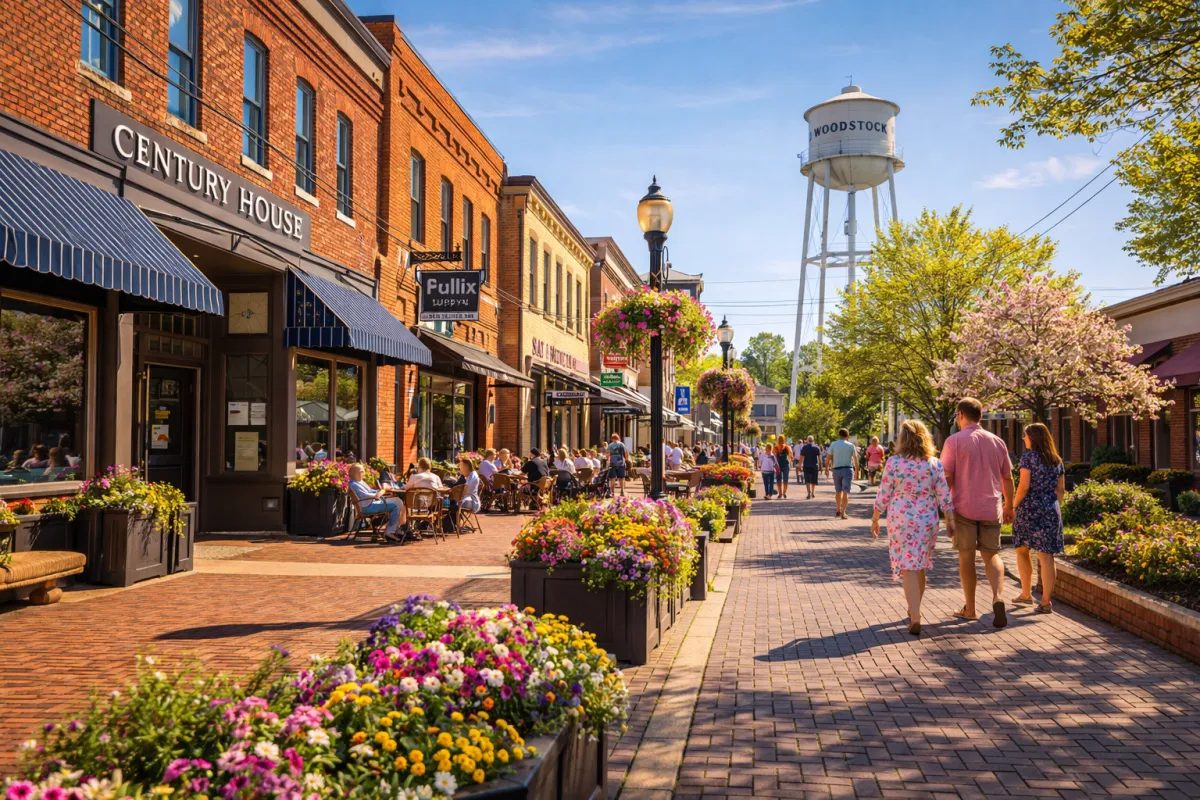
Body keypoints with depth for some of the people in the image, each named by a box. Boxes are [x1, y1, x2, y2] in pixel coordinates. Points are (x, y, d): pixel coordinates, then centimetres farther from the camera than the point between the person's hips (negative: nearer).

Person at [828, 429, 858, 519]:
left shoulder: (833, 445, 1)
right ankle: (843, 513, -13)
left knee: (838, 491, 17)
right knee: (846, 492, -3)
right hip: (847, 469, -2)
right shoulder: (851, 446, 1)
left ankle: (838, 511, 30)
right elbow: (855, 459, 0)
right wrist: (856, 472, 6)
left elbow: (829, 458, -2)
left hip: (836, 470, 2)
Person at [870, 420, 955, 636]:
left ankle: (915, 618, -12)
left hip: (901, 521, -3)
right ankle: (914, 610, 34)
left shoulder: (894, 463, -10)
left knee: (908, 568, -2)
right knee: (920, 566, 18)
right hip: (927, 521, 4)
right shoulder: (934, 464, -1)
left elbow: (883, 495, -6)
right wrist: (950, 520, 9)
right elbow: (944, 497, -1)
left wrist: (875, 519, 4)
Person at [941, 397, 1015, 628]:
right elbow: (1007, 477, 12)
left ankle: (969, 609, 15)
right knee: (991, 555, 12)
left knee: (966, 557, 7)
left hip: (963, 507, -3)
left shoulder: (954, 441, -7)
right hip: (991, 508, 3)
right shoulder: (997, 441, 7)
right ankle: (998, 598, -11)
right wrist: (1009, 505, 22)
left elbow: (946, 477, -11)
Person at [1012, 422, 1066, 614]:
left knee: (1022, 550, 15)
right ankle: (1046, 602, -1)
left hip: (1029, 509, -4)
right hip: (1051, 511, 4)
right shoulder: (1057, 460, 9)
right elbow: (1061, 489, 12)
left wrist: (1014, 504, -2)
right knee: (1047, 555, 1)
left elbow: (1024, 486, -14)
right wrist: (1055, 508, 18)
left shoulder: (1028, 457, -9)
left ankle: (1026, 594, 22)